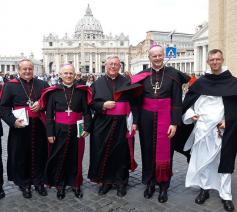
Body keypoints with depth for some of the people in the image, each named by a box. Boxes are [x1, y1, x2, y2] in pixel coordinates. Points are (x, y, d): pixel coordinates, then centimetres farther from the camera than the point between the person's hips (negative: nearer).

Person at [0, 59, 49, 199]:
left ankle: (38, 182, 28)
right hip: (20, 127, -2)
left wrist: (41, 104, -11)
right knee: (21, 156, 7)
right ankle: (24, 184, 25)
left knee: (39, 154, 10)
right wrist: (13, 121, -17)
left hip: (39, 127, 2)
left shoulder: (42, 84, 7)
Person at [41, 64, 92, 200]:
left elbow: (87, 111, 2)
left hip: (77, 130, 0)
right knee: (59, 158, 9)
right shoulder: (54, 92, 0)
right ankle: (60, 185, 25)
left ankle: (76, 184, 26)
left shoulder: (81, 91, 1)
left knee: (76, 158, 10)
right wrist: (50, 132, -5)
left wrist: (86, 128, -9)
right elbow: (49, 114, 0)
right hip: (60, 130, 0)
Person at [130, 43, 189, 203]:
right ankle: (150, 183, 26)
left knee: (164, 152, 5)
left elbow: (177, 100, -4)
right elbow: (137, 100, 5)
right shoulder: (143, 75, 4)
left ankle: (164, 186, 20)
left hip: (165, 117, -2)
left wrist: (174, 123, -10)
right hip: (147, 118, 2)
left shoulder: (173, 74, -2)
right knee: (148, 150, 10)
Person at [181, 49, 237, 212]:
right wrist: (190, 115, -2)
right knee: (201, 158, 7)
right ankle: (204, 188, 23)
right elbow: (188, 101, 13)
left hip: (223, 127, -2)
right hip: (202, 127, 2)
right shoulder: (201, 82, 8)